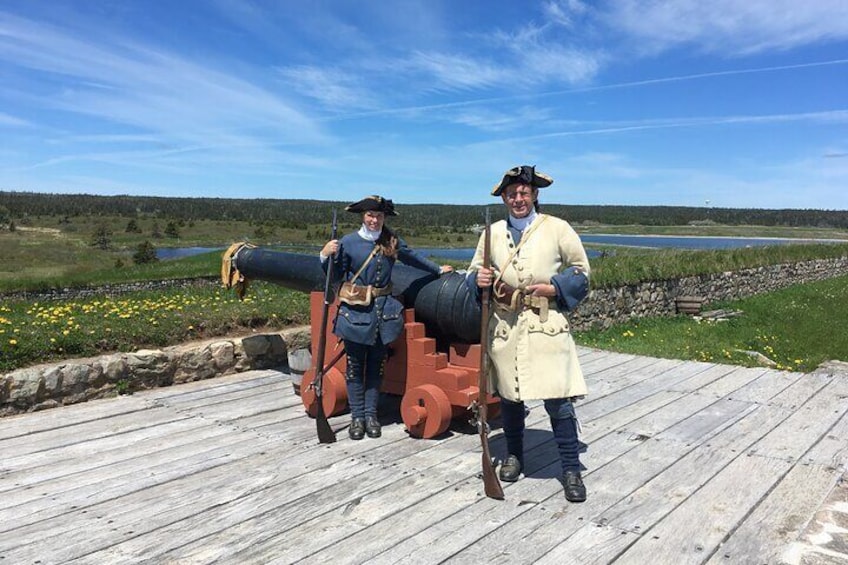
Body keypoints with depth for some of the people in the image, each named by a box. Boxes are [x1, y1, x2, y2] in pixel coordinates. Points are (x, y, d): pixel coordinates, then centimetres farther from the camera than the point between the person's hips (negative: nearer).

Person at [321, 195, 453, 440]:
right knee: (355, 366, 5)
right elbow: (336, 276, 2)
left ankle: (371, 414, 22)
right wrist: (326, 255, -15)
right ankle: (357, 416, 17)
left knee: (377, 365, 10)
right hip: (355, 311, -2)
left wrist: (439, 269, 29)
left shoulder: (392, 241, 6)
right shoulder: (348, 242, -2)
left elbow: (413, 257, 22)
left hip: (383, 311, 3)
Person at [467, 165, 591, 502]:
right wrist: (479, 280, -9)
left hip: (546, 326, -3)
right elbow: (474, 272, 15)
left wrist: (554, 287, -12)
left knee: (558, 400, -5)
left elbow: (581, 270, 4)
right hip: (504, 326, 3)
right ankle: (514, 455, 34)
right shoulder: (493, 232, 8)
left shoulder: (557, 228, 0)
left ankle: (571, 469, 9)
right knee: (509, 396, 14)